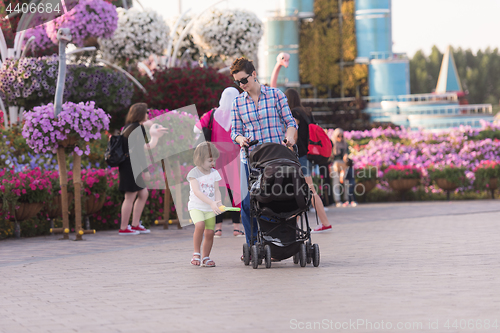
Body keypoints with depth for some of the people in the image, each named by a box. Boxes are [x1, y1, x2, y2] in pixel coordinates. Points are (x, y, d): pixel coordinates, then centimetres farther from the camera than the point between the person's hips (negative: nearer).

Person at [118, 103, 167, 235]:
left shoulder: (129, 126, 15)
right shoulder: (139, 128, -13)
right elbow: (139, 151, -17)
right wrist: (145, 170, -15)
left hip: (127, 165, 10)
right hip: (131, 166, -10)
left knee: (143, 193, 16)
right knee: (130, 197, -4)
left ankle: (135, 225, 20)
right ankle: (123, 228, 1)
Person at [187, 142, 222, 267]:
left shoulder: (214, 173, 7)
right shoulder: (194, 173, -9)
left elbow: (217, 190, 4)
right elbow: (197, 191, -20)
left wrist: (218, 203, -16)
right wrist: (211, 203, -30)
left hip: (210, 208, 5)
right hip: (196, 206, -5)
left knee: (210, 232, -2)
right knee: (200, 225, -27)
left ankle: (206, 257, 15)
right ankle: (196, 253, -11)